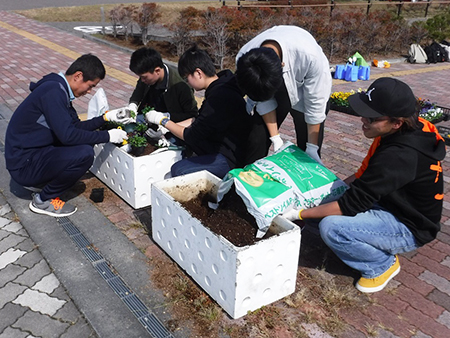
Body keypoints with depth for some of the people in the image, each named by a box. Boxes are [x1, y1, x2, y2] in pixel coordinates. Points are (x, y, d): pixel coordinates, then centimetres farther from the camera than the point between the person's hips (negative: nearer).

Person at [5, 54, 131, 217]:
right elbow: (68, 135, -27)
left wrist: (106, 117, 6)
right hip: (24, 164, -10)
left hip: (35, 151, 10)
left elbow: (77, 126, 14)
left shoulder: (59, 88, 9)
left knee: (84, 141, 9)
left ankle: (38, 182, 14)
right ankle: (43, 200, -5)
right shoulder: (53, 91, -22)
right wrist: (107, 136, -19)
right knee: (85, 153, -24)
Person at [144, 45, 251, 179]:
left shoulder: (220, 97, -27)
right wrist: (170, 125, 12)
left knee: (178, 170, -20)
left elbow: (192, 136, -19)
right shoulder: (219, 88, 5)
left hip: (229, 158, -10)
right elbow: (198, 121, 18)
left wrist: (164, 121, -6)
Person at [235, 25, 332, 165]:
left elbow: (315, 105, -25)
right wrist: (275, 138, -12)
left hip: (304, 93, -2)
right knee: (257, 140, -7)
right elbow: (264, 102, -15)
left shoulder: (311, 55, -38)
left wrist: (312, 148, -17)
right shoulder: (244, 61, -30)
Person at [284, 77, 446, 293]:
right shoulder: (403, 131, -6)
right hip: (392, 205, 9)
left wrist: (299, 214, -22)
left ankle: (382, 264, 0)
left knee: (331, 227, -28)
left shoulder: (399, 156, -34)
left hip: (408, 227, -9)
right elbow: (365, 175, 7)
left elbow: (352, 204, -29)